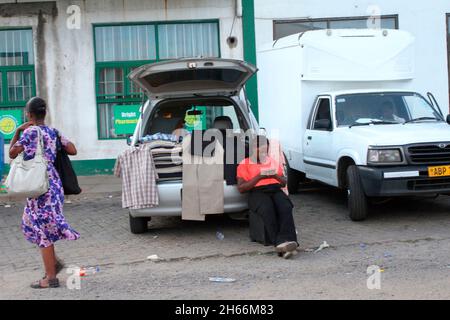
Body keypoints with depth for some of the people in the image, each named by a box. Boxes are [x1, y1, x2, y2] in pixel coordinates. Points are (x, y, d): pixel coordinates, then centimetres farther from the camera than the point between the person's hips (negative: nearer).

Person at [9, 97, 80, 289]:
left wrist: (18, 131, -2)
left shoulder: (30, 131, -13)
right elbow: (72, 151, 7)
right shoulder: (53, 132, 7)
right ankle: (53, 262, 22)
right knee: (31, 223, 21)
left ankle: (51, 278, 4)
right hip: (53, 184, 7)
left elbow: (12, 153, -9)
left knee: (43, 229, -1)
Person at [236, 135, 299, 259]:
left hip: (276, 190, 3)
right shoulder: (245, 164, 14)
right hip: (257, 193, -3)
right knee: (268, 210, -38)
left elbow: (284, 183, 26)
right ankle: (280, 244, -47)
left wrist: (275, 175, 2)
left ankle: (286, 240, -50)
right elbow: (241, 188, 2)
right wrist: (259, 177, -7)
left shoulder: (273, 162, 28)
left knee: (285, 207, -33)